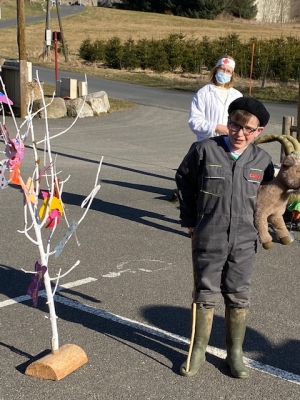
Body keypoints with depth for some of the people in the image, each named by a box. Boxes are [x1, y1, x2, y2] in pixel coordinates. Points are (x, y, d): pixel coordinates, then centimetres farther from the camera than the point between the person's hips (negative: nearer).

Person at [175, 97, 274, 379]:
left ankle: (235, 353, 28)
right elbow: (183, 179, 5)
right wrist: (189, 220, 4)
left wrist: (258, 225, 7)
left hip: (244, 242, 2)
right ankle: (198, 351, 25)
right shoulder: (204, 150, -9)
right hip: (208, 239, -2)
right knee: (205, 294, 9)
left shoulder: (262, 160, -1)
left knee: (239, 297, 11)